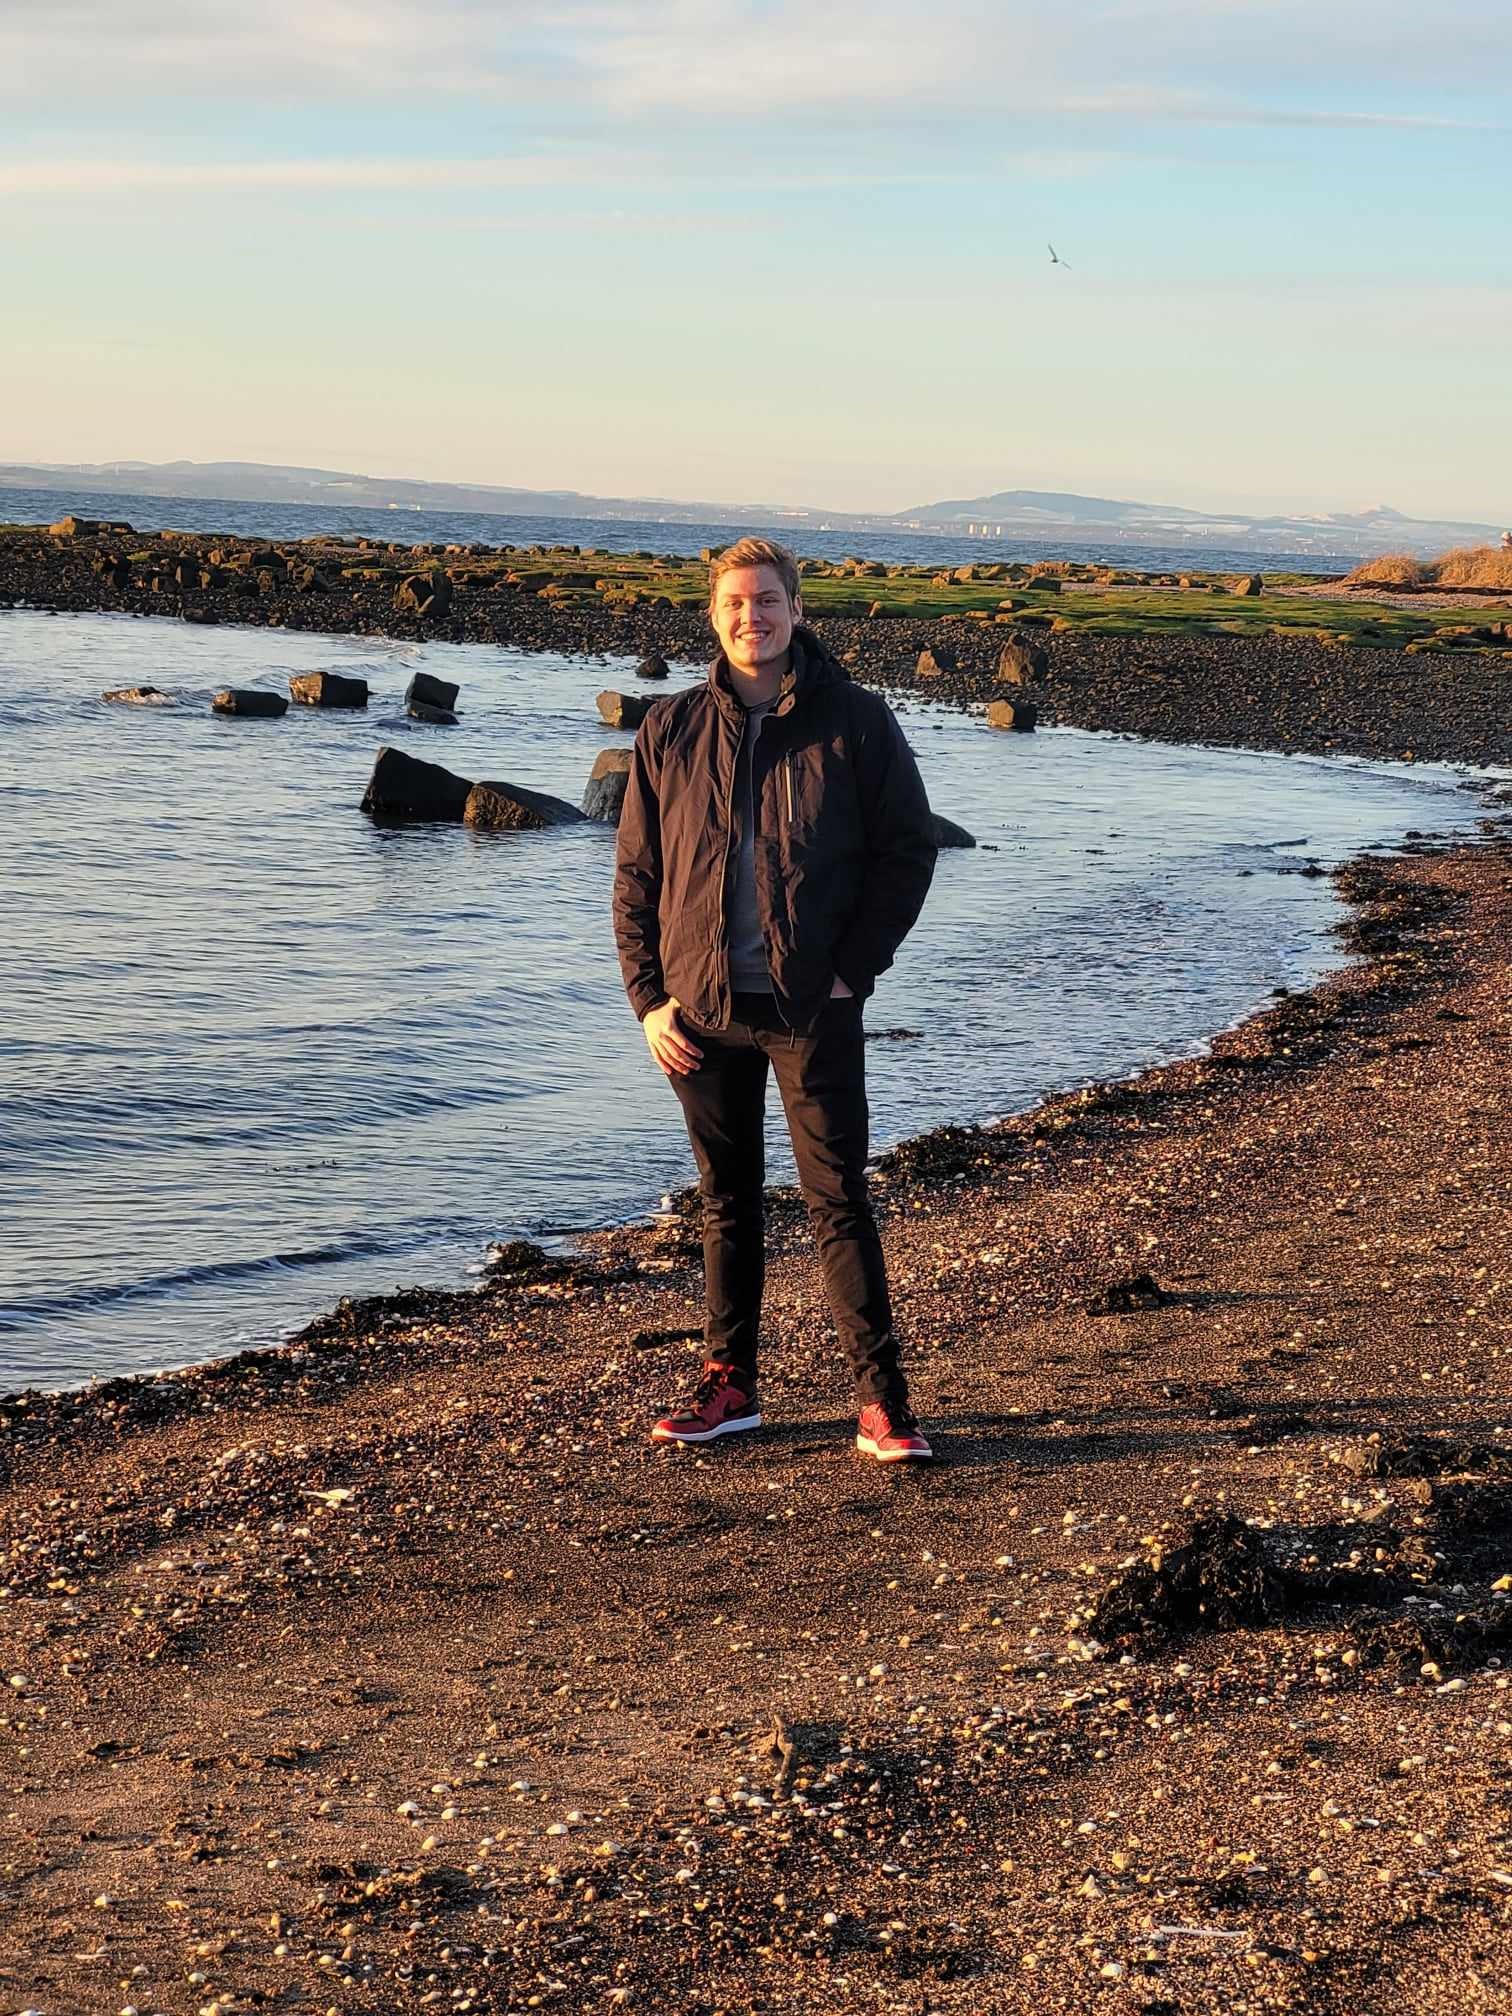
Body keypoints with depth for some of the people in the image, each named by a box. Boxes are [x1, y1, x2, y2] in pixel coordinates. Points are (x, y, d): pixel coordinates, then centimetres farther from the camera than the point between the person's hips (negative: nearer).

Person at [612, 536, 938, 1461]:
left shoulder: (856, 722, -2)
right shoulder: (672, 730, 5)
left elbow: (909, 849, 1)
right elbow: (636, 874, 8)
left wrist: (853, 969, -6)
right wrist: (648, 997, 0)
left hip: (813, 1009, -3)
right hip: (701, 1008, 3)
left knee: (839, 1201, -2)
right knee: (728, 1201, 12)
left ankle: (883, 1396, 4)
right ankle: (730, 1385, 22)